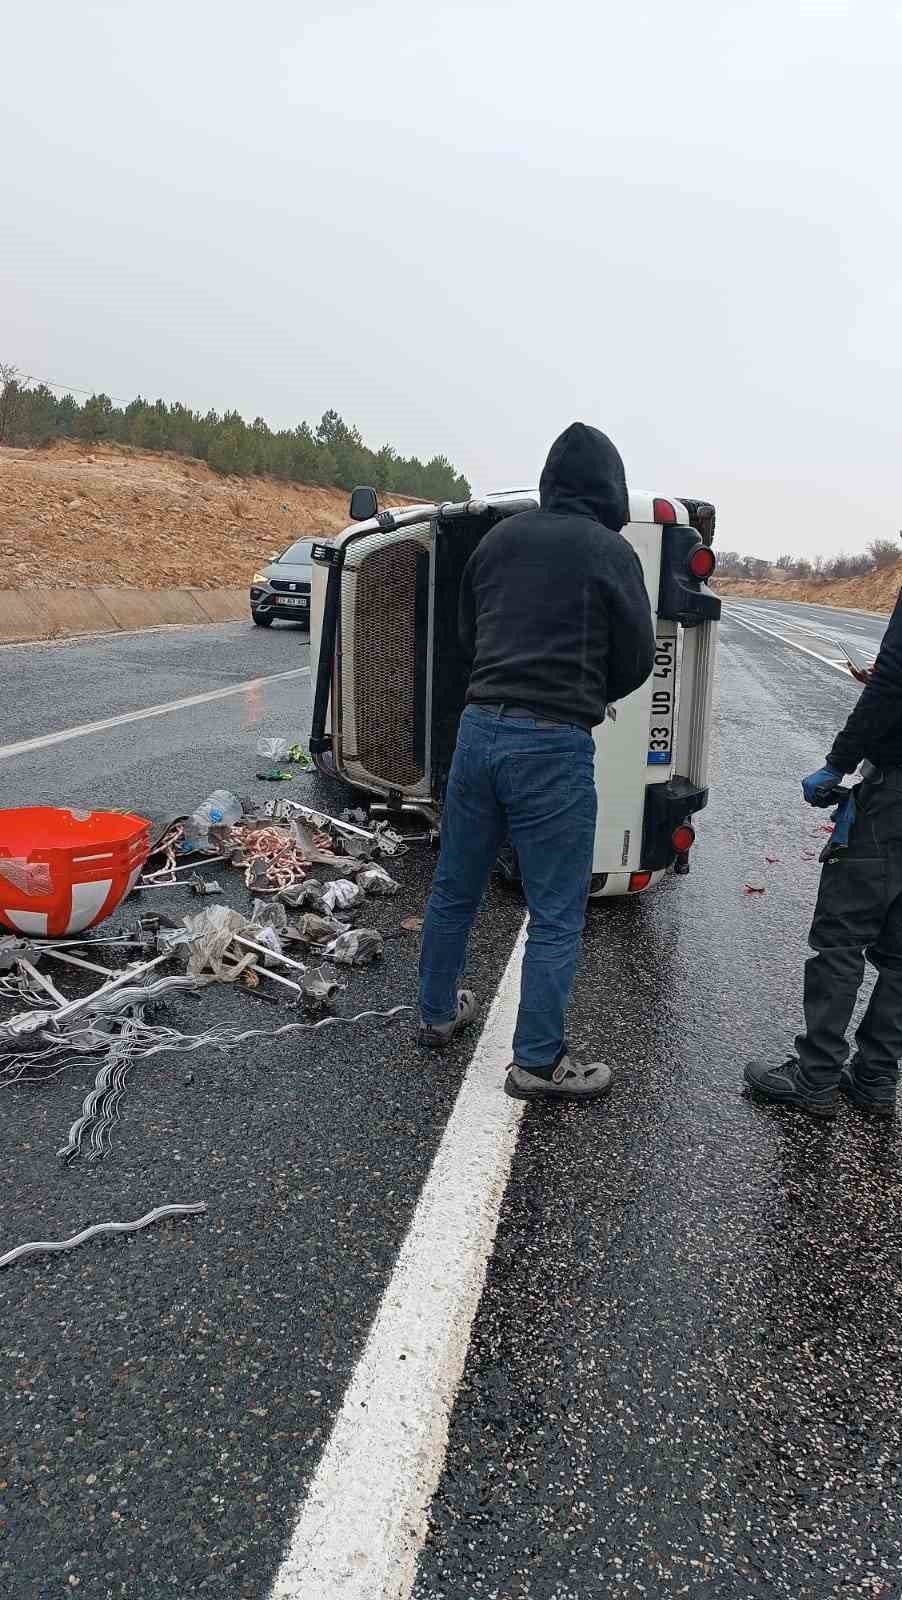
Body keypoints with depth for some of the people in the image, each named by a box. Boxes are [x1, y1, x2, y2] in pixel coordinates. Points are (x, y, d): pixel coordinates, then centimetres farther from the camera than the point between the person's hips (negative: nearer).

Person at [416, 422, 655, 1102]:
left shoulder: (498, 537, 9)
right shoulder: (610, 553, -5)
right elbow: (637, 660, 2)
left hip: (479, 728, 6)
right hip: (554, 745, -6)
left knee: (455, 889, 19)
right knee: (557, 916, 5)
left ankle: (438, 1014, 36)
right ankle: (538, 1063, 14)